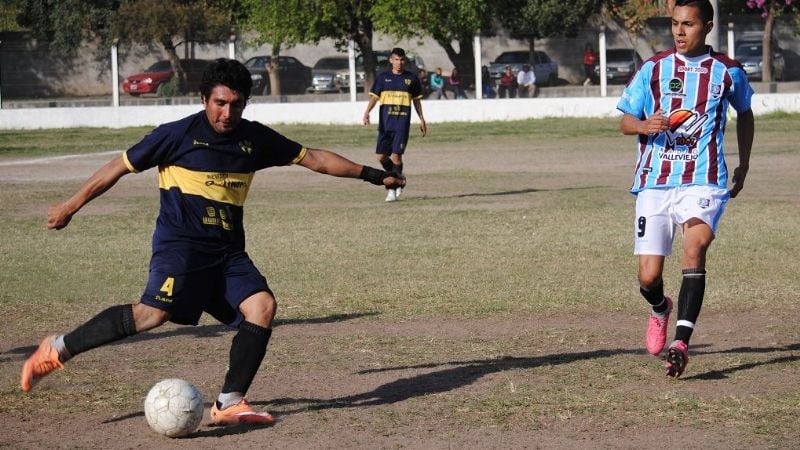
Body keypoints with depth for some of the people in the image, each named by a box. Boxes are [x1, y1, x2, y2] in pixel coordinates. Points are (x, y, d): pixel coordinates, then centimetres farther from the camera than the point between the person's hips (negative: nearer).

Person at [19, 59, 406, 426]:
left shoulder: (255, 138, 8)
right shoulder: (179, 134, -6)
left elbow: (312, 158, 16)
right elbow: (119, 167, 1)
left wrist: (370, 174, 14)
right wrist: (70, 207, 5)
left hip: (227, 250, 6)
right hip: (180, 242, -6)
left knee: (262, 305, -16)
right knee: (155, 311, -28)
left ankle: (229, 404, -11)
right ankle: (58, 349, -17)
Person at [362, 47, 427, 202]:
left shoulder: (411, 78, 6)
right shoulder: (382, 77, 6)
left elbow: (416, 100, 15)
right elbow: (374, 97, 1)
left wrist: (421, 119, 16)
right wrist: (367, 112, -16)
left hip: (402, 124, -2)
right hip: (385, 123, 2)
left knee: (396, 155, -12)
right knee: (381, 156, 1)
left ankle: (392, 188, -1)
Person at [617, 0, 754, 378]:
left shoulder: (728, 71, 5)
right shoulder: (654, 69, 4)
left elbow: (744, 114, 25)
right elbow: (625, 122, 7)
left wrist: (743, 165, 22)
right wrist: (645, 126, -15)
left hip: (704, 180, -1)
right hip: (654, 181, 1)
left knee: (695, 248, -27)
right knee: (648, 278, -1)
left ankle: (681, 343, -31)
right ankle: (660, 309, 36)